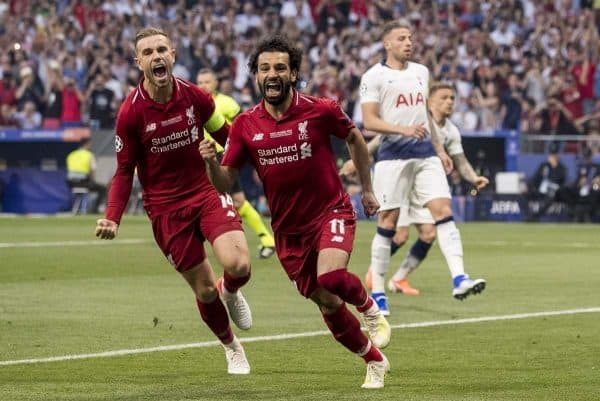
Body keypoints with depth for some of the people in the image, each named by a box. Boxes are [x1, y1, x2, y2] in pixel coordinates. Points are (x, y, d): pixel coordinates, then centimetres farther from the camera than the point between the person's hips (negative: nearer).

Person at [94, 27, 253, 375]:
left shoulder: (195, 97, -6)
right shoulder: (132, 112, -12)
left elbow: (227, 137, 10)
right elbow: (125, 171, -4)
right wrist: (113, 218, -16)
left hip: (206, 193, 1)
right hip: (166, 207, -1)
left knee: (238, 265, -22)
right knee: (204, 290, 1)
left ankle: (230, 291, 17)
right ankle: (231, 347, 31)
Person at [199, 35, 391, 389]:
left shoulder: (321, 111, -12)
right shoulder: (245, 125, -6)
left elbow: (355, 139, 8)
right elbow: (225, 183, -4)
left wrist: (367, 189, 14)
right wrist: (211, 162, -25)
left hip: (331, 211, -3)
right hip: (288, 228, 3)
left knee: (331, 276, -31)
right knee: (328, 305, 7)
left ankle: (370, 308, 3)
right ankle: (375, 361, 29)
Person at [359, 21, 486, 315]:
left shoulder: (421, 72, 15)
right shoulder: (374, 77, -4)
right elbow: (369, 121, -12)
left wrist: (439, 149, 20)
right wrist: (404, 130, -25)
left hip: (425, 155, 5)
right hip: (393, 156, -5)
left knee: (443, 211, -10)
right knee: (388, 222, -1)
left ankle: (459, 280, -18)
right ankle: (377, 292, 8)